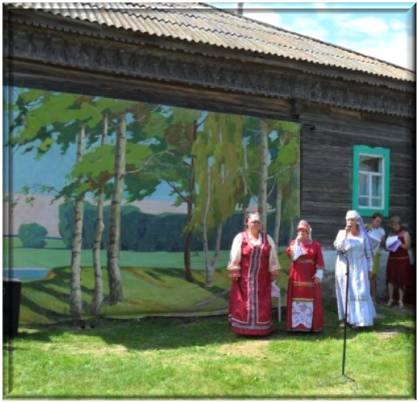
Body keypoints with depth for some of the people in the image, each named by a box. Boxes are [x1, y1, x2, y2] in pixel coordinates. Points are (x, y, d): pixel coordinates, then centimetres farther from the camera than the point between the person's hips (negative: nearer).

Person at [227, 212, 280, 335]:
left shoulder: (267, 239, 7)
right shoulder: (240, 238, -2)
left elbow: (272, 257, 9)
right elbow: (235, 257, -3)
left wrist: (273, 274, 6)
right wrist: (234, 273, -7)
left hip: (262, 279, 2)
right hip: (244, 279, -2)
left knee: (262, 304, 5)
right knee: (243, 304, 1)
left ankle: (262, 328, 14)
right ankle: (244, 329, 9)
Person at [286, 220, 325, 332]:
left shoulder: (315, 244, 4)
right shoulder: (294, 243, 7)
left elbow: (319, 262, 0)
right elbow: (292, 255, -11)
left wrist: (318, 274, -11)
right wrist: (297, 242, -13)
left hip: (310, 277, -1)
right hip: (297, 277, 1)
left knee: (311, 301, 1)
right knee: (297, 301, 1)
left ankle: (310, 325, 8)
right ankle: (296, 324, 6)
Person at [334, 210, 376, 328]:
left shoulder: (363, 235, 3)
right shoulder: (342, 233, 1)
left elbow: (368, 253, 5)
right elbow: (338, 247, -14)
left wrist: (369, 269, 2)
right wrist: (346, 233, -17)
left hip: (359, 268, 0)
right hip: (344, 268, 0)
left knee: (360, 292, -5)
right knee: (345, 292, 3)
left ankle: (358, 319, -2)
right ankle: (344, 317, 9)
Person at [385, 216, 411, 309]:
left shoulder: (405, 234, 1)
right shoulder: (390, 235, 12)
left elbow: (407, 246, -7)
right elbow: (387, 247, 17)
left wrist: (400, 243, -21)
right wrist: (388, 246, -4)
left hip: (402, 260, -3)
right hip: (392, 259, 4)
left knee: (401, 280, -3)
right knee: (391, 279, -1)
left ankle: (400, 300, 2)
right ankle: (390, 299, 7)